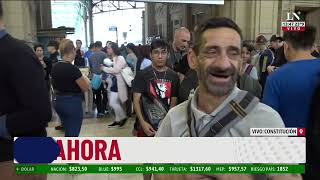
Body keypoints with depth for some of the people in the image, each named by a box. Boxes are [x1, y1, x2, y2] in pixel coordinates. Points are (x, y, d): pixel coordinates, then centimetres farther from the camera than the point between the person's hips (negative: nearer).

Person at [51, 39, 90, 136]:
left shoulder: (55, 67, 3)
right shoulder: (73, 68, -20)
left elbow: (55, 87, 14)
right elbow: (85, 88, -13)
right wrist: (85, 79, 5)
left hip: (59, 102, 8)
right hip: (73, 103, -8)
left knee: (68, 133, 23)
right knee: (72, 134, 2)